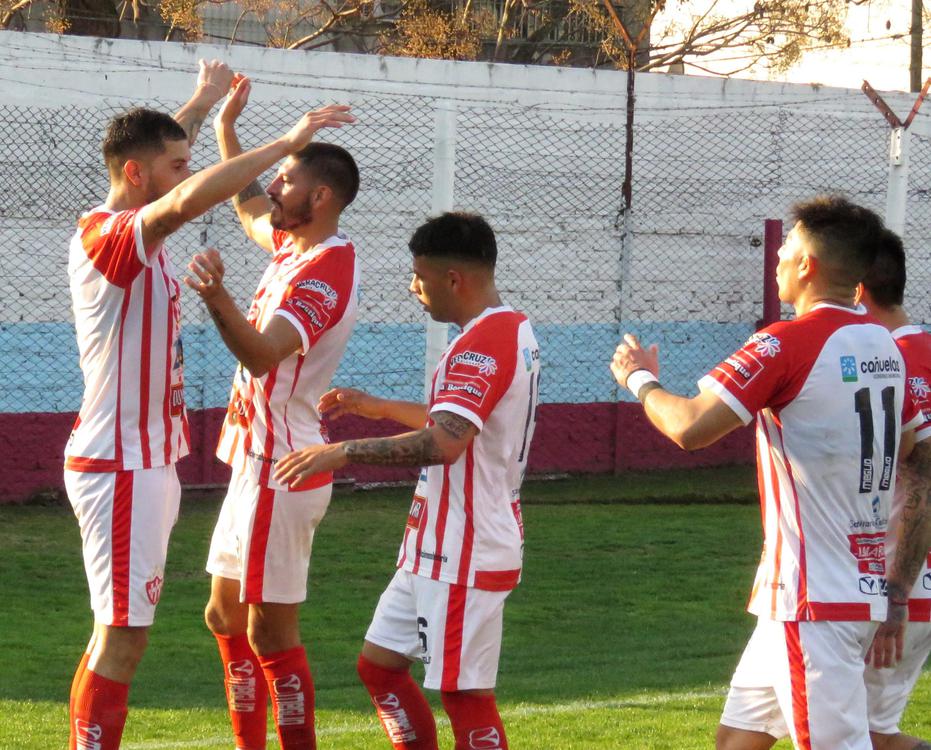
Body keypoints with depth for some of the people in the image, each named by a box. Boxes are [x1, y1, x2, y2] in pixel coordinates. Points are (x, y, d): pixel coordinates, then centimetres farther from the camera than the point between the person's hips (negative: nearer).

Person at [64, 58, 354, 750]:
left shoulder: (134, 230, 11)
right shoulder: (108, 237, -18)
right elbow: (187, 200, -37)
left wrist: (204, 103, 44)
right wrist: (286, 143, -35)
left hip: (146, 460, 10)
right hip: (121, 467, -10)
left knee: (120, 631, 13)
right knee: (122, 636, -10)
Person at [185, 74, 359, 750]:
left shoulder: (326, 270, -20)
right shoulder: (294, 246, 10)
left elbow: (261, 352, -36)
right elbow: (250, 207, 33)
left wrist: (218, 299, -53)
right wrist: (227, 126, 28)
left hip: (279, 471, -10)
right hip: (257, 462, 10)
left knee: (271, 633, -8)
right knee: (226, 616, 17)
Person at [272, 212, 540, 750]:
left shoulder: (483, 344, -20)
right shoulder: (512, 331, 13)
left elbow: (443, 443, -32)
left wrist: (343, 452, -28)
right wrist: (381, 408, 27)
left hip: (464, 558, -11)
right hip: (437, 550, 11)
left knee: (466, 695, -6)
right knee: (379, 664, 15)